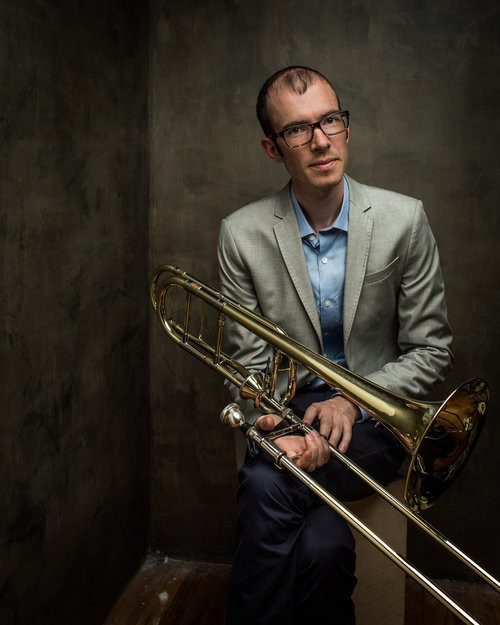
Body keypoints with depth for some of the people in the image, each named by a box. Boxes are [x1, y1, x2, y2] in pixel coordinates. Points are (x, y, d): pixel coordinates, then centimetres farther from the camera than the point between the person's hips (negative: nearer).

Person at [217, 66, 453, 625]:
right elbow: (250, 361, -1)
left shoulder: (404, 220, -5)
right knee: (321, 543, -28)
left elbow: (430, 352, -1)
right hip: (290, 409, 1)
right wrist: (275, 427, -21)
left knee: (267, 486, -28)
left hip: (372, 416, -1)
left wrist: (352, 401, -15)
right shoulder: (242, 234, -3)